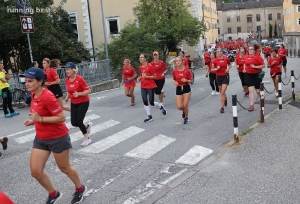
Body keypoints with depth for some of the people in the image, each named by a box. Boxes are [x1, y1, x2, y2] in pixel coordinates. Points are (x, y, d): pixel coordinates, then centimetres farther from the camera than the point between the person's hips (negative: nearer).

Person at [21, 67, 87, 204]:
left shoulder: (47, 96, -24)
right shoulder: (34, 95, 2)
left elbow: (61, 117, -25)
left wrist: (40, 119, -29)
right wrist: (33, 121, 2)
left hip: (58, 138, -8)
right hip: (41, 139, 8)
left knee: (64, 168, 12)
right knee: (35, 172, 5)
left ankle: (80, 189, 40)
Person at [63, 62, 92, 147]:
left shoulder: (79, 79, -21)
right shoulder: (66, 80, -3)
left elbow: (88, 90, -18)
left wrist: (79, 94, -31)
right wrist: (67, 97, -4)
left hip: (83, 102, -6)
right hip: (73, 103, 6)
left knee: (79, 121, -10)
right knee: (74, 123, 1)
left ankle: (87, 138, 14)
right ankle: (87, 125, 33)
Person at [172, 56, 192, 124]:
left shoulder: (187, 70, -9)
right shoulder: (174, 71, -3)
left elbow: (190, 81, -2)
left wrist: (186, 80, -23)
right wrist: (175, 83, -11)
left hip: (186, 88, -2)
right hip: (178, 89, 2)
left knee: (185, 105, -2)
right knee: (179, 107, -5)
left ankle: (186, 118, 25)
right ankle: (184, 111, 33)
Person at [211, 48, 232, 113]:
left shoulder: (226, 59, -3)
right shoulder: (215, 60, -4)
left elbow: (230, 65, 16)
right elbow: (212, 69, 1)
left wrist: (228, 68, -4)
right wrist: (216, 69, -18)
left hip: (225, 76, -2)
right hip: (219, 77, 2)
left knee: (223, 92, -11)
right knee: (221, 92, 17)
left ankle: (222, 107, -6)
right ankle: (225, 98, 51)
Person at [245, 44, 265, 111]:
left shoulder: (258, 56, -11)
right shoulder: (246, 57, 6)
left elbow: (263, 65, -12)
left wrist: (255, 66, -21)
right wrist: (245, 69, 9)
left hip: (257, 75, -4)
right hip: (249, 75, 4)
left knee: (258, 91, 7)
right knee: (250, 90, -3)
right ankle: (251, 105, -2)